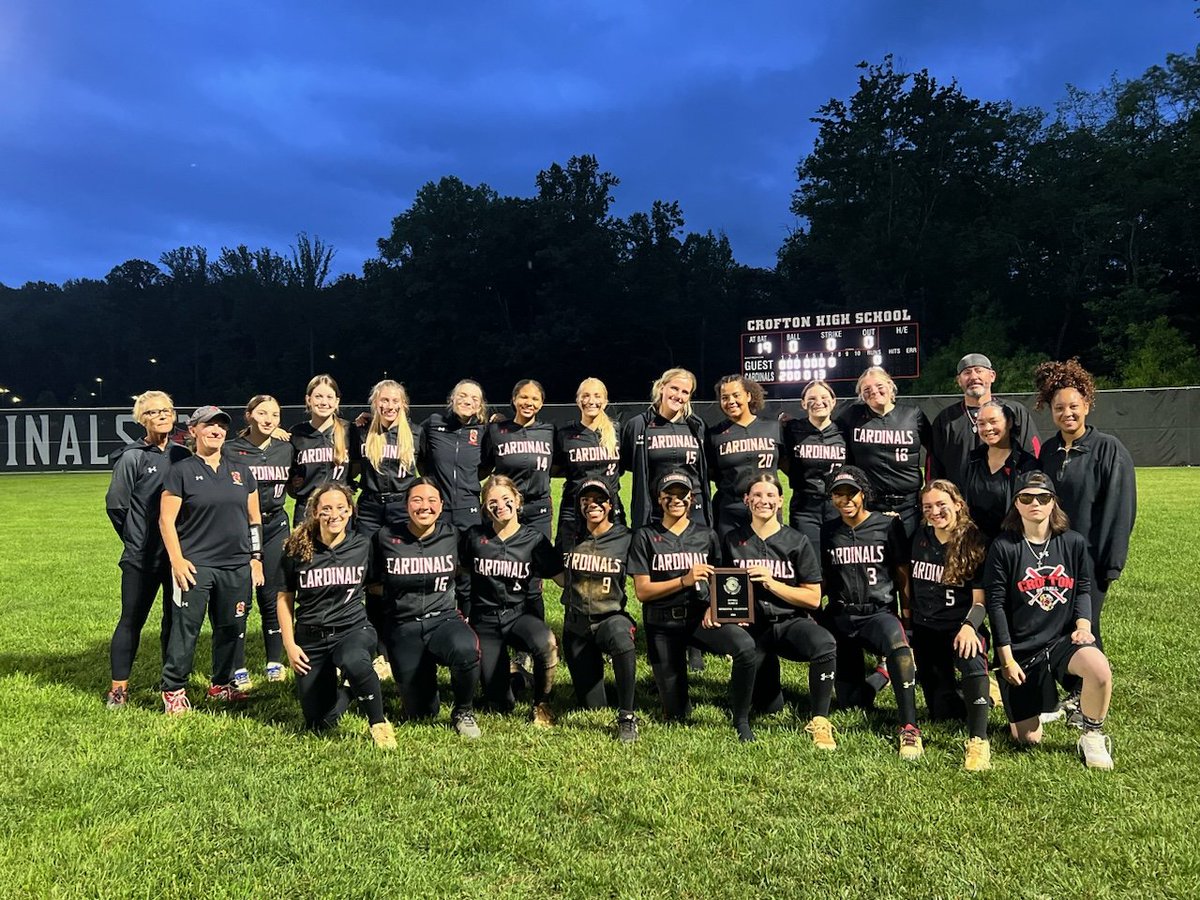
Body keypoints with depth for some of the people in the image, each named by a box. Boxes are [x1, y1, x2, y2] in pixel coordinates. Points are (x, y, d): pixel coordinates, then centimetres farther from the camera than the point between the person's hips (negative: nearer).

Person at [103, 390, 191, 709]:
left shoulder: (182, 455, 6)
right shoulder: (132, 457, -6)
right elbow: (115, 504, -5)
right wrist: (135, 538, 4)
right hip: (142, 557, -4)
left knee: (177, 619, 10)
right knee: (132, 620, 4)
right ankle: (119, 688, 14)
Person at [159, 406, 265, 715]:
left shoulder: (241, 472, 12)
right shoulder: (181, 471, -1)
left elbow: (254, 519, 15)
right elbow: (166, 520, -4)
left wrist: (256, 558, 10)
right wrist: (177, 560, -12)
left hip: (237, 566, 4)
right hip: (196, 564, -4)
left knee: (232, 627, 10)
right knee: (186, 626, -3)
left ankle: (222, 683, 25)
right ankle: (173, 689, 9)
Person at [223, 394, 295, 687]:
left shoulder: (286, 449, 7)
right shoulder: (230, 450, -4)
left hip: (275, 528, 3)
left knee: (273, 596, 8)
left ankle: (275, 663, 20)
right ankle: (238, 668, 10)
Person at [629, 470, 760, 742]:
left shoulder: (706, 536, 10)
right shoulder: (645, 537, 3)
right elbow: (642, 591, -4)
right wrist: (685, 580, -16)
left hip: (699, 617, 1)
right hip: (662, 624, -1)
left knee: (746, 646, -31)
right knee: (676, 714, -3)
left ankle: (741, 721, -11)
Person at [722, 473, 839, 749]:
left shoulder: (797, 542, 0)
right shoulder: (732, 541, 5)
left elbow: (813, 599, -2)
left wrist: (771, 583, -14)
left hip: (791, 621, -1)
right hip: (753, 626, 1)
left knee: (825, 644, -35)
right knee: (769, 705, -6)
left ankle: (819, 721, -16)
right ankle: (767, 664, 30)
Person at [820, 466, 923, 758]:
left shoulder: (888, 525, 1)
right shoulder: (828, 533, 11)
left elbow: (902, 573, 2)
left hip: (878, 612, -3)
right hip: (840, 616, 4)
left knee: (897, 640, -41)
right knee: (851, 701, 0)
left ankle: (909, 729, -35)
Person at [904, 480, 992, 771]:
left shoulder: (974, 544, -8)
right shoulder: (919, 538, 5)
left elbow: (980, 599, -12)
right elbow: (908, 582, 16)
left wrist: (969, 626, -30)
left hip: (959, 626, -4)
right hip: (924, 629, 5)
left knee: (972, 661, -40)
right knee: (942, 710, 3)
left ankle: (978, 741, -33)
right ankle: (984, 693, 32)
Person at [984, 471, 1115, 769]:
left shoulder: (1073, 542, 2)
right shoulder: (1003, 547, -8)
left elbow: (1083, 589, 12)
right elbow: (995, 605, -7)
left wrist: (1083, 624, -8)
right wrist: (1006, 658, -8)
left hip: (1062, 638, 2)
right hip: (1021, 648, -2)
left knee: (1100, 670, -33)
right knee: (1028, 738, -2)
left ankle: (1092, 738, -4)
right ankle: (1023, 703, 35)